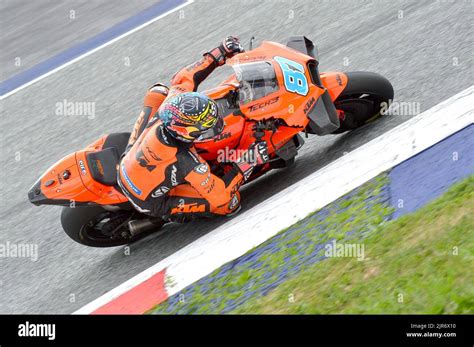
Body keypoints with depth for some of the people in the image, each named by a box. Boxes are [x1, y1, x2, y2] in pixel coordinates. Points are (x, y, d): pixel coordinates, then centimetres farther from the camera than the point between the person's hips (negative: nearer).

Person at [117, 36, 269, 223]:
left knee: (157, 92, 12)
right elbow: (220, 196, -28)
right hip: (152, 202, -6)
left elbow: (183, 79, -3)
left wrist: (221, 53, -5)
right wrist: (247, 163, -27)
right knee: (230, 203, -19)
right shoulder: (187, 163, -39)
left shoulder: (171, 105, -25)